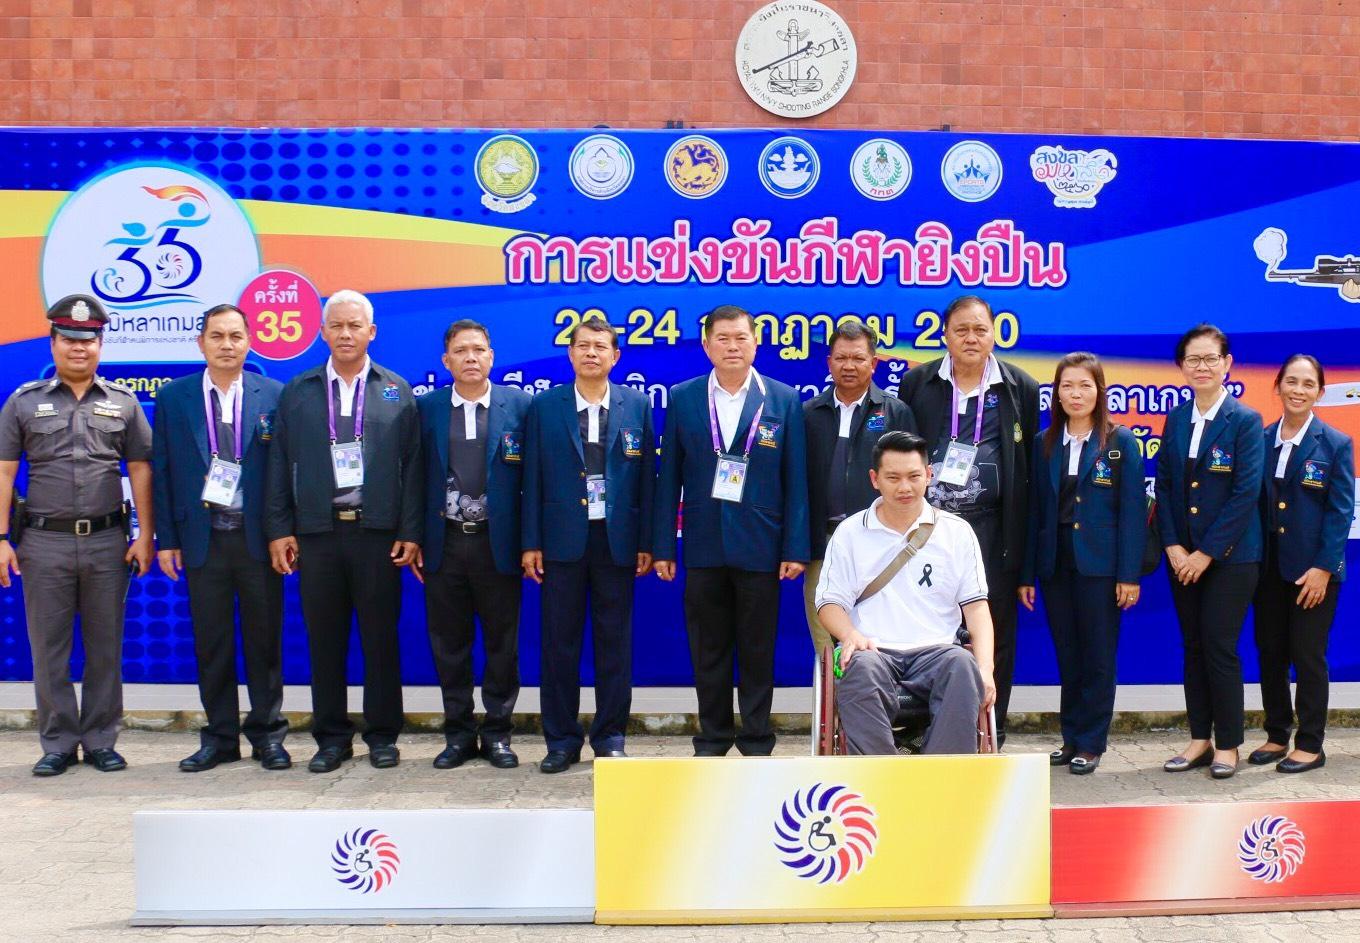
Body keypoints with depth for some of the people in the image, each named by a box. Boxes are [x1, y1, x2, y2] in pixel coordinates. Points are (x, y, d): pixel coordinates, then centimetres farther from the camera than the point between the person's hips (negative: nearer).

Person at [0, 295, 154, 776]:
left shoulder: (123, 402, 8)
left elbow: (140, 470, 6)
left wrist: (145, 535, -1)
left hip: (107, 542, 0)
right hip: (44, 542, 0)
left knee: (105, 649, 6)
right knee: (49, 649, 4)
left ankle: (101, 741, 16)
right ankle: (57, 744, 14)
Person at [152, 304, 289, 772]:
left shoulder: (274, 396, 1)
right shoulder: (172, 397, 5)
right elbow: (161, 471, 5)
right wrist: (166, 538, 1)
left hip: (258, 537, -1)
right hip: (202, 537, 1)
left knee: (265, 640, 6)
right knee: (211, 642, 7)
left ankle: (266, 732, 17)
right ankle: (220, 735, 18)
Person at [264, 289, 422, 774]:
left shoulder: (396, 392, 7)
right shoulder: (297, 392, 9)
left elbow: (412, 465, 3)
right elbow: (280, 466, 8)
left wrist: (410, 532, -4)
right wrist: (279, 530, 1)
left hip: (378, 533, -1)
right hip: (317, 533, 1)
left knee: (381, 638, 4)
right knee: (324, 641, 6)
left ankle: (382, 735, 16)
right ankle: (331, 737, 17)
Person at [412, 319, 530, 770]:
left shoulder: (519, 404, 0)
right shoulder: (427, 407, 5)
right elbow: (417, 476, 5)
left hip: (497, 542, -1)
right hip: (444, 543, 2)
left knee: (502, 642, 6)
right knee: (449, 643, 8)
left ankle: (497, 732, 19)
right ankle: (459, 733, 21)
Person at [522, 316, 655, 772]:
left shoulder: (637, 405, 4)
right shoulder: (545, 406, 4)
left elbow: (646, 476, 3)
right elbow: (533, 477, 2)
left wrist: (646, 542, -1)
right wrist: (531, 543, -3)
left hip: (616, 540, 0)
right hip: (563, 540, 0)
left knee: (615, 643, 6)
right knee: (560, 644, 4)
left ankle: (609, 737, 18)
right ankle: (561, 740, 15)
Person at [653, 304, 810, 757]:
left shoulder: (784, 400, 2)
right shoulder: (683, 398, 5)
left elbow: (796, 480, 1)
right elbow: (670, 477, 5)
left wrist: (795, 548, -5)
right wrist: (664, 546, 0)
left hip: (759, 545, -1)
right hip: (703, 545, 1)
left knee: (758, 649, 6)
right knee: (708, 648, 9)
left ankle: (756, 739, 19)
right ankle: (712, 736, 21)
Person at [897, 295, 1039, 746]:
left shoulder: (1020, 388, 6)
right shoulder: (916, 383, 6)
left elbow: (1029, 464, 6)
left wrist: (1022, 534, 3)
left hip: (991, 526, 0)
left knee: (994, 629, 3)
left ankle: (990, 732, 13)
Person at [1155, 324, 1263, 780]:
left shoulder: (1245, 420, -7)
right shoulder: (1175, 419, 8)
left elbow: (1246, 492, -12)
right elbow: (1164, 485, 7)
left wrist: (1206, 552, -14)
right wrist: (1173, 546, -5)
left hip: (1230, 555, -5)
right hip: (1183, 556, 5)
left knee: (1220, 648, -3)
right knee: (1193, 647, 10)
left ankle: (1228, 745, 11)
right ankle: (1200, 739, 19)